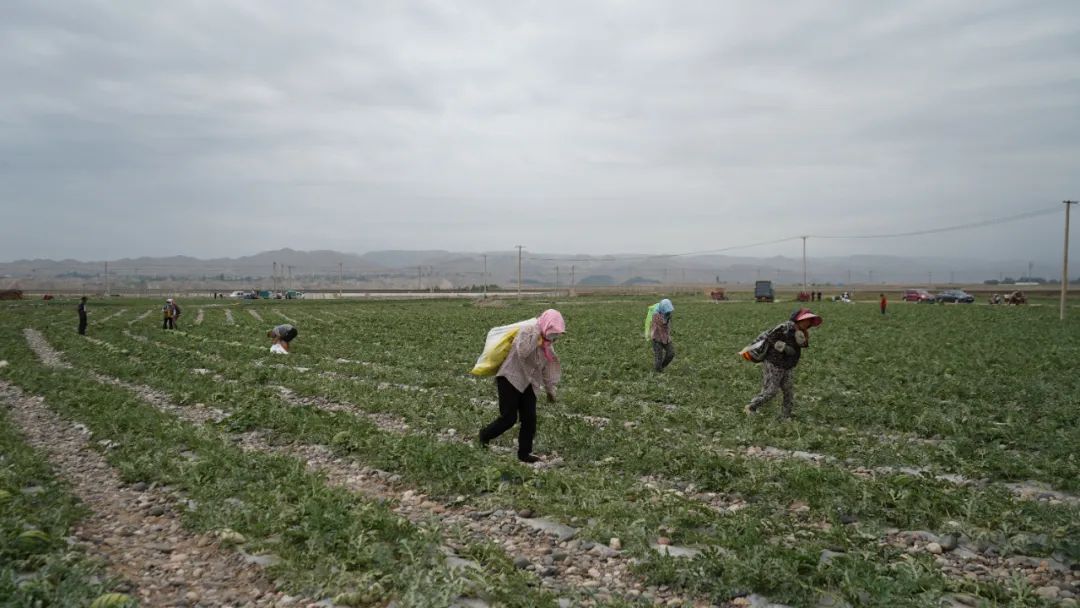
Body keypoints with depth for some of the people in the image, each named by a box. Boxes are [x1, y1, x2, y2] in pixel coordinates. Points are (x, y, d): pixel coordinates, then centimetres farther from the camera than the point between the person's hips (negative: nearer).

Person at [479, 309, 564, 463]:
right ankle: (485, 434, 17)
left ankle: (524, 453, 12)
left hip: (528, 384, 7)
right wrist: (537, 331, -28)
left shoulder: (548, 344, 9)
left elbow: (547, 368, 20)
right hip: (511, 378, -7)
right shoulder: (526, 331, -15)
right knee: (509, 417, -9)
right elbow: (522, 352, -34)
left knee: (530, 419, 0)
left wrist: (550, 390, 23)